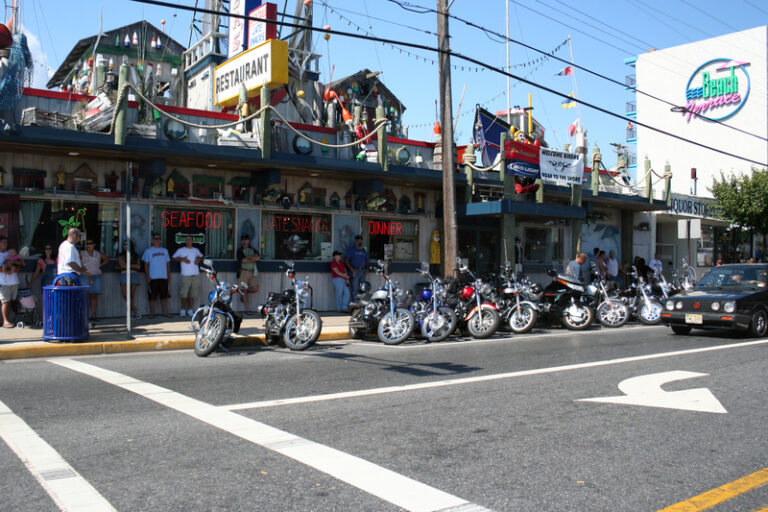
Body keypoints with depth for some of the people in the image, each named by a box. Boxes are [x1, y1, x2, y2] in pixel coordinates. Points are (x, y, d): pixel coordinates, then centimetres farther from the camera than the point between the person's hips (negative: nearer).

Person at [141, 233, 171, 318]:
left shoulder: (165, 250, 15)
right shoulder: (148, 251, 4)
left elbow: (168, 263, 17)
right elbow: (146, 264, 1)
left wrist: (168, 275, 10)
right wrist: (147, 276, -8)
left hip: (164, 277, 3)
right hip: (153, 277, -3)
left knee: (164, 296, 4)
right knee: (152, 296, -2)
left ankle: (165, 312, 9)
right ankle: (151, 313, 5)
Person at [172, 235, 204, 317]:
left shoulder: (196, 250, 15)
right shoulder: (181, 250, 7)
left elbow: (201, 257, 28)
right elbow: (173, 258, 7)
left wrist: (199, 260, 6)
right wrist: (182, 259, -7)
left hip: (196, 274, 3)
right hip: (185, 275, -3)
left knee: (193, 293, 3)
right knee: (184, 293, -7)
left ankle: (190, 310, 10)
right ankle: (183, 310, 1)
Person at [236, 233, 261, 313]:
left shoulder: (253, 250, 19)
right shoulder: (239, 250, 6)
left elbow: (258, 257, 2)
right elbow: (243, 260, -8)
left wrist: (249, 257, -8)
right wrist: (253, 259, -1)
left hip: (253, 271, 3)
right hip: (244, 271, -3)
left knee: (255, 288, -10)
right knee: (244, 289, -3)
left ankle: (244, 296, 20)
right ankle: (247, 308, 4)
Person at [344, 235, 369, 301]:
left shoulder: (363, 250, 18)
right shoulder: (350, 249, 1)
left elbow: (366, 260, 23)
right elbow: (346, 260, -5)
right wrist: (352, 269, -15)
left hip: (362, 271, 6)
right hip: (354, 271, -6)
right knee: (354, 289, -7)